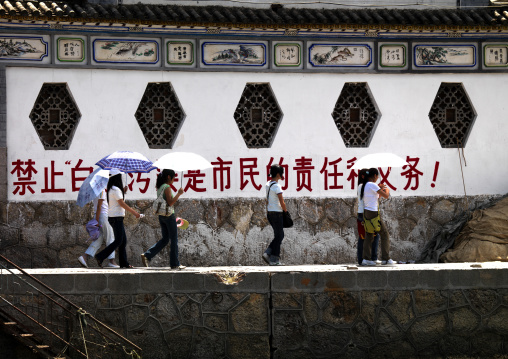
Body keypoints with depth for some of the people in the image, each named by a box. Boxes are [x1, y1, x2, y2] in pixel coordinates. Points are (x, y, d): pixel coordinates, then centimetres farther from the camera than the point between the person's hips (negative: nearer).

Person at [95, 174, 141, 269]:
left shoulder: (111, 189, 14)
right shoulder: (116, 190, -15)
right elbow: (122, 204, -16)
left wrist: (123, 191, 12)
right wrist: (134, 213, -12)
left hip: (113, 217, 10)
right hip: (116, 217, -10)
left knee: (123, 241, 9)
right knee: (118, 241, -7)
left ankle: (124, 263, 8)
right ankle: (100, 256, -9)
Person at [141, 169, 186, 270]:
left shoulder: (159, 188, 11)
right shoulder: (167, 187, -15)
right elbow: (170, 203, -21)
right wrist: (179, 194, -17)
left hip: (161, 216, 8)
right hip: (169, 215, -8)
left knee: (165, 239, 14)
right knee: (174, 240, 2)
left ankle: (147, 255, 1)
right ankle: (175, 264, 7)